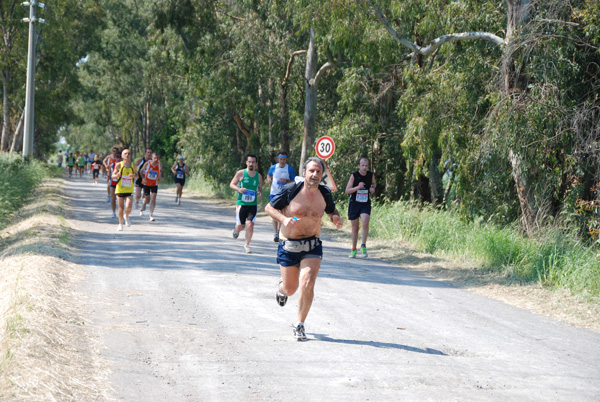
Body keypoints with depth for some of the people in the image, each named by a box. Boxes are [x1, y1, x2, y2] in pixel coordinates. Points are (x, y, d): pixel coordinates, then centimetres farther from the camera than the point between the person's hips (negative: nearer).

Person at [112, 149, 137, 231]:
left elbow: (136, 175, 14)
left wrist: (134, 176, -10)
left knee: (128, 208, -13)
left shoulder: (133, 165, 3)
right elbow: (113, 176, 3)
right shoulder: (119, 165, -1)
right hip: (120, 189, 0)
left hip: (129, 190, 0)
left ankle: (127, 216, 22)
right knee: (121, 208, 5)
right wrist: (117, 175, -20)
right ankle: (120, 224, 24)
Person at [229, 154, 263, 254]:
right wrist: (239, 189, -17)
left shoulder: (259, 176, 5)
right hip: (241, 203, -1)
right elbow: (231, 184, 3)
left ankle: (247, 245, -1)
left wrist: (259, 193, -5)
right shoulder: (241, 173, -3)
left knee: (250, 224, -13)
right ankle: (236, 229, 42)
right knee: (240, 226, 4)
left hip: (253, 205, 1)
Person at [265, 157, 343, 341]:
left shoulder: (325, 193, -3)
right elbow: (269, 207, -4)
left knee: (307, 285, -15)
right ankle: (282, 287, 48)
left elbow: (332, 210, 17)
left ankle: (299, 324, 4)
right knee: (290, 289, 8)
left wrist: (336, 219, -7)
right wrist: (283, 219, -23)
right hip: (289, 245, -1)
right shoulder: (291, 190, -14)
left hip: (312, 246, 1)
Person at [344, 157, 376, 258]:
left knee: (365, 223, -23)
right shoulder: (354, 176, -9)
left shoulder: (371, 175, -1)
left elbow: (374, 183, 22)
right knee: (355, 228, 6)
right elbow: (347, 191, -10)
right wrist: (358, 187, -25)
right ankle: (353, 249, 21)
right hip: (354, 204, -1)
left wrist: (373, 188, -1)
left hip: (366, 204, 1)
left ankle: (363, 246, -9)